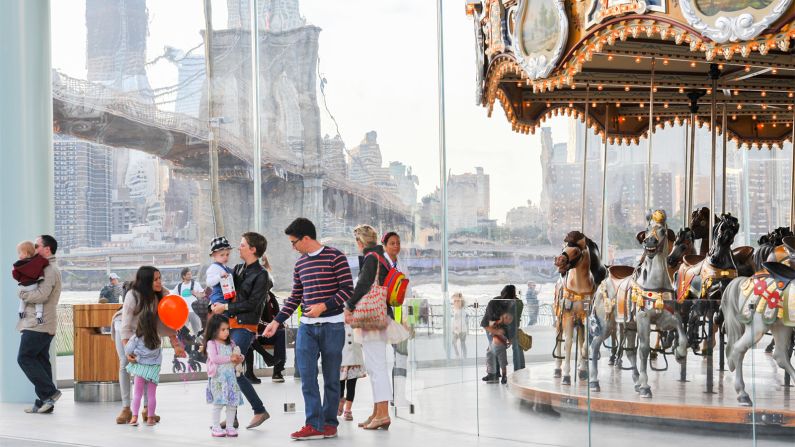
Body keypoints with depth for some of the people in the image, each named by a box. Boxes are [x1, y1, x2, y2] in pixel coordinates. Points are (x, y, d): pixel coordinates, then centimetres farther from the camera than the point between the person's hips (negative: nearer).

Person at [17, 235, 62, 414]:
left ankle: (49, 393, -10)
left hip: (39, 324, -10)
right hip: (43, 324, 10)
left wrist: (22, 294, -10)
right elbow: (38, 292, 19)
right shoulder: (47, 268, 21)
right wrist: (26, 293, -1)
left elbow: (41, 295, -24)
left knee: (25, 357, -9)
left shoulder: (50, 270, -13)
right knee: (40, 360, 9)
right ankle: (44, 402, 10)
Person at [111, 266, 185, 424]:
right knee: (125, 363, -13)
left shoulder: (161, 294, -22)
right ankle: (126, 409, -8)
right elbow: (125, 326, -35)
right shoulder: (133, 296, -35)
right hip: (123, 327, -3)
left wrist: (175, 343, -23)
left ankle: (147, 408, -6)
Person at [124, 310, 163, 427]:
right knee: (152, 394, 9)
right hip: (154, 368, 1)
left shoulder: (136, 338, -13)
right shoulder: (158, 340, -9)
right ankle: (150, 418, 13)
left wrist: (131, 355, 14)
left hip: (140, 368, -1)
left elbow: (128, 351, -9)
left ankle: (134, 417, 0)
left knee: (137, 394, 7)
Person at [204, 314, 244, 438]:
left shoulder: (230, 344, 15)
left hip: (230, 376, 6)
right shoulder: (211, 343, -4)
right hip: (218, 377, -6)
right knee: (218, 403, -6)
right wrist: (229, 358, -15)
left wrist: (239, 359, -1)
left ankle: (230, 427, 11)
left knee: (233, 402, 2)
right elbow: (214, 358, -17)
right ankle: (215, 427, 2)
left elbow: (234, 359, 22)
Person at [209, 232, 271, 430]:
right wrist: (215, 305, 3)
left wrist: (225, 307, -13)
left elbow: (252, 303, -13)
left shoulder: (261, 275, -6)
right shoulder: (237, 269, 17)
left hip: (245, 326, -8)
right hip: (228, 324, 8)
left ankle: (260, 411, -3)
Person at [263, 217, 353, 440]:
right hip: (307, 327, 5)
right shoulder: (300, 263, 13)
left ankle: (329, 423, 12)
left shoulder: (335, 257, -5)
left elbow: (347, 289, -9)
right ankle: (314, 425, -4)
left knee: (331, 378, 3)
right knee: (307, 376, -4)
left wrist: (324, 306, -19)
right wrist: (277, 321, 13)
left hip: (332, 326, -5)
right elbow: (294, 298, 19)